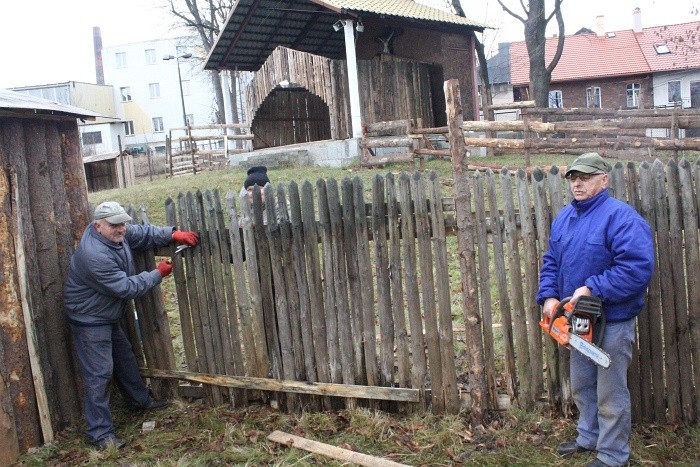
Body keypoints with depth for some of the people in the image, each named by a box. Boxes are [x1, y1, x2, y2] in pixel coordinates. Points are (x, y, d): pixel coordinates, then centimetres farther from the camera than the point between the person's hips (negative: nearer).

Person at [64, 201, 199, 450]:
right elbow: (126, 288, -28)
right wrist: (158, 274, -16)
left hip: (109, 316, 10)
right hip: (90, 320, -10)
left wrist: (173, 234, -8)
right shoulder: (94, 255, -33)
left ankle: (140, 400, 43)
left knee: (125, 359, 23)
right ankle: (100, 433, 0)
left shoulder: (116, 232, -7)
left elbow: (144, 233, 8)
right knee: (99, 373, -7)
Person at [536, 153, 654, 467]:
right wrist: (549, 296, -5)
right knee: (582, 387, 22)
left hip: (612, 321, -8)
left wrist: (592, 288, -28)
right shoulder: (564, 218, 7)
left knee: (610, 395, 4)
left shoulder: (621, 217, -19)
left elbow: (638, 267, -28)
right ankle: (589, 438, 40)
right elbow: (551, 262, 10)